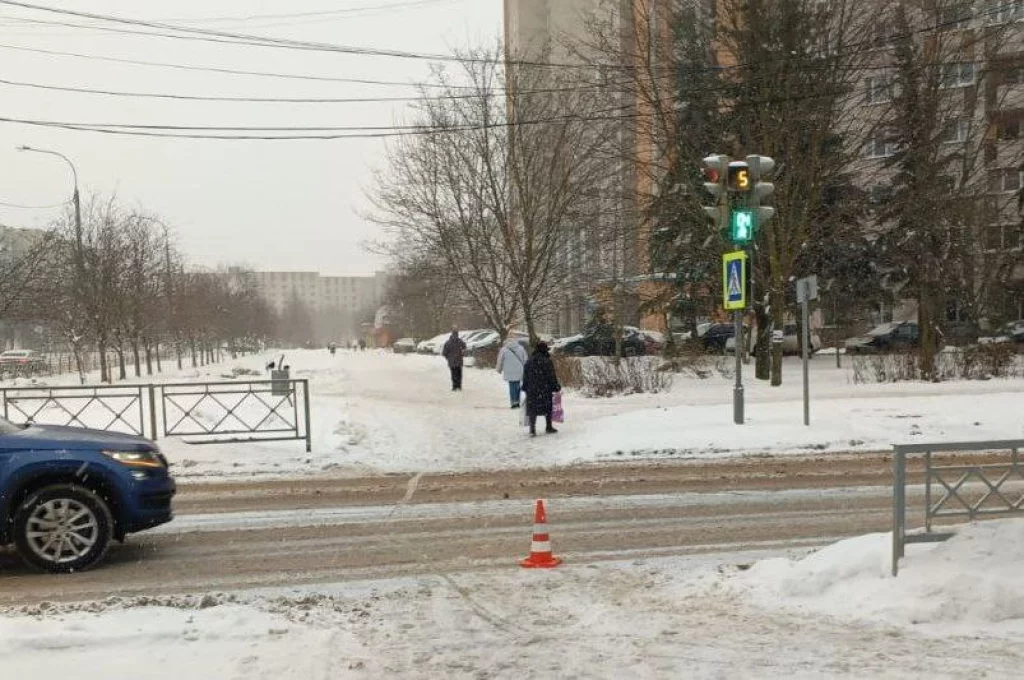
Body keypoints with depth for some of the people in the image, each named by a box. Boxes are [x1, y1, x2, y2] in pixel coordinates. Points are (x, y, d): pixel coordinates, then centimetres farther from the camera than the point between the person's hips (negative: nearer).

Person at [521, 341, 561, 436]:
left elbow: (525, 376, 10)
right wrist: (556, 387, -1)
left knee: (532, 409, 6)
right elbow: (552, 376, -10)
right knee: (548, 407, 11)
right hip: (545, 389, -4)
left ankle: (532, 429, -1)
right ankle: (548, 427, 20)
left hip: (532, 390, 4)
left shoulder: (529, 362, 5)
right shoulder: (547, 362, -11)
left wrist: (525, 388, 18)